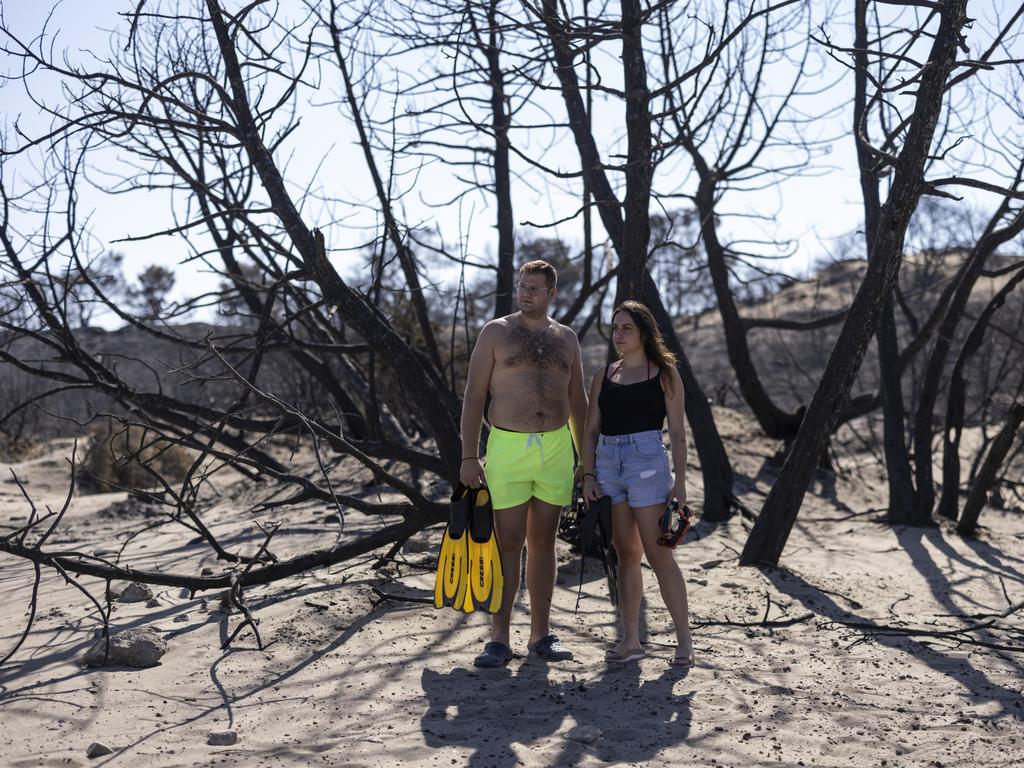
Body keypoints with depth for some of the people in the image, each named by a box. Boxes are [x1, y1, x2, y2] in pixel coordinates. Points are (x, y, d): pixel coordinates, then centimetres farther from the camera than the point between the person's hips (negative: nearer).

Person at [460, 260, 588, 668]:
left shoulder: (566, 338, 12)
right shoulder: (496, 332, 1)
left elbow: (578, 402, 17)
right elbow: (473, 397, -3)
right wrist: (469, 457, -10)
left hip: (556, 449, 3)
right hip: (508, 448, -3)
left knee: (543, 541, 8)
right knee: (508, 544, -3)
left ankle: (540, 634, 16)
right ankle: (499, 639, 4)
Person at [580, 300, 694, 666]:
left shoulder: (664, 374, 3)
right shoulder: (603, 376, 14)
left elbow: (677, 431, 1)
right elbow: (591, 430, 13)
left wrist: (680, 481, -6)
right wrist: (588, 475, 3)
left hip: (646, 460, -4)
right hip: (607, 462, 4)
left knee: (659, 554, -6)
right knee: (626, 553, 7)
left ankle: (684, 639, 2)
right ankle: (631, 640, 11)